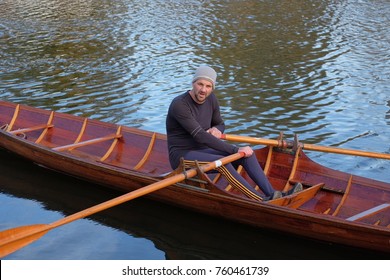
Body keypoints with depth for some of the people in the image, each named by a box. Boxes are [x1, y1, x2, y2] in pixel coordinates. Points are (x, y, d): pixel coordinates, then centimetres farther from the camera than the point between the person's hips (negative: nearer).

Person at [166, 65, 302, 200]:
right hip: (182, 156, -8)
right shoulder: (179, 104, -21)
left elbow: (220, 124, 19)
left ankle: (271, 194, -23)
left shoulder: (211, 99, 4)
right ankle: (261, 201, -36)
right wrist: (235, 150, -28)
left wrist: (216, 129, -8)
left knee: (247, 153, -12)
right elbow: (201, 136, -28)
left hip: (202, 151, 8)